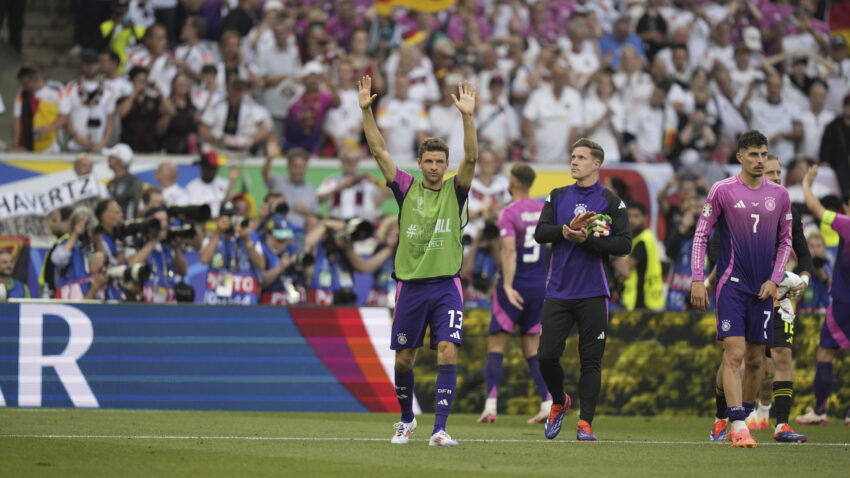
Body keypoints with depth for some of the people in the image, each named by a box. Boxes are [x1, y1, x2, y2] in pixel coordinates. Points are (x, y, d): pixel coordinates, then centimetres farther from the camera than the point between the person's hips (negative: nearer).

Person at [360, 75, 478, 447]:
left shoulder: (455, 191, 3)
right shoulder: (406, 189, 5)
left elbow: (471, 158, -12)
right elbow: (379, 151, -1)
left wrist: (467, 117, -25)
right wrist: (366, 110, -10)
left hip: (446, 286, -1)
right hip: (410, 286, 1)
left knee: (448, 353, -14)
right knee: (404, 358, 8)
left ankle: (439, 429, -15)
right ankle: (407, 420, 30)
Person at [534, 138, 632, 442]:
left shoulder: (611, 201, 2)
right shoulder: (558, 197, 12)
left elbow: (624, 244, -6)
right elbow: (540, 233, 2)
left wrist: (587, 239, -14)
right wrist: (568, 229, -15)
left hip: (593, 295, -2)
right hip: (558, 290, 2)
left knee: (591, 360, -3)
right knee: (547, 355, -3)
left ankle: (585, 423, 0)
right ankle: (559, 402, 23)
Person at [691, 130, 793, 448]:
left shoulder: (779, 195, 8)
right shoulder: (722, 191, -3)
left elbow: (785, 241, 15)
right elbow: (701, 235, 1)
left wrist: (774, 279, 3)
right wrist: (697, 279, -6)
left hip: (763, 288, 4)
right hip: (732, 284, -4)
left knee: (755, 359, 7)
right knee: (734, 353, -14)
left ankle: (744, 416, 22)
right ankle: (737, 427, -18)